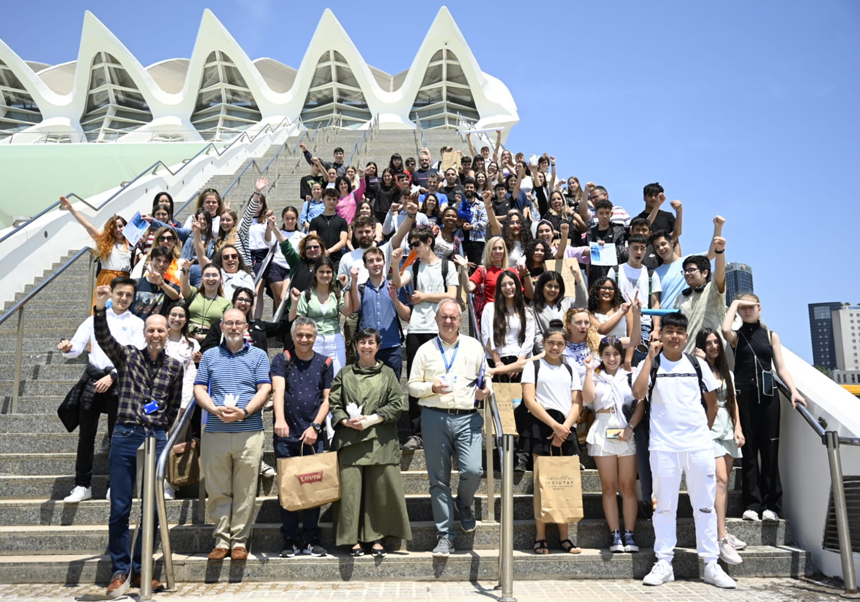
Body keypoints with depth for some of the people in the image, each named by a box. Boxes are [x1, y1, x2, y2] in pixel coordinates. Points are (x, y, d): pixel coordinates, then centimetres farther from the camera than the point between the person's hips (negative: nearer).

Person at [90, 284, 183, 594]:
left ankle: (140, 569, 18)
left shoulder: (175, 367, 6)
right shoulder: (128, 356, 3)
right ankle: (119, 570, 17)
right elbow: (103, 339, -15)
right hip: (125, 436, -1)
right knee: (120, 508, 4)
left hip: (156, 439, 1)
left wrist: (163, 434, 8)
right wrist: (101, 309, -30)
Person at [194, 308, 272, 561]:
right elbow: (199, 389, 8)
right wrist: (215, 409, -11)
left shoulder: (258, 356, 10)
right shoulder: (209, 356, 14)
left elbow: (264, 389, 1)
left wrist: (244, 412, -15)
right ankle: (222, 540, 14)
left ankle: (240, 541, 10)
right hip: (215, 433, 2)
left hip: (249, 432, -1)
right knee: (218, 490, 4)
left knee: (245, 491, 1)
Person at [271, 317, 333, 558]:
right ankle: (291, 540, 14)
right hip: (286, 435, -1)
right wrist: (280, 419, -29)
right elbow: (278, 390, -12)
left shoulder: (324, 363, 10)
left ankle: (311, 540, 15)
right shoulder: (281, 360, 4)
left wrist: (315, 426, -6)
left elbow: (327, 398, 7)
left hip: (313, 436, 1)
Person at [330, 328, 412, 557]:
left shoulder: (388, 374, 11)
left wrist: (372, 419, -8)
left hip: (380, 441, 0)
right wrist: (346, 421, -9)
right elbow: (334, 403, 9)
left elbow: (397, 404, 3)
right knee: (350, 489, -2)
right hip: (349, 440, 0)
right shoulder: (344, 374, 14)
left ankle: (377, 538, 12)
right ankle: (354, 539, 9)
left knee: (381, 489, -1)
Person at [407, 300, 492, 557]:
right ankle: (445, 536, 16)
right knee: (439, 480, 4)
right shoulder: (425, 350, 10)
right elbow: (412, 386, 8)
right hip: (434, 419, 0)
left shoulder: (473, 346, 12)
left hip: (467, 418, 0)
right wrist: (432, 387, -10)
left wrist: (485, 391, -4)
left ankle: (464, 504, 22)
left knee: (473, 471, -14)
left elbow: (486, 378, 18)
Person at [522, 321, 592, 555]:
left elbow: (578, 403, 9)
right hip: (542, 426, -4)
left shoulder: (571, 371, 17)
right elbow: (529, 400, -5)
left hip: (566, 429, 4)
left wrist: (564, 427, -9)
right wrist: (554, 425, -12)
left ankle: (565, 538, 9)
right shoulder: (533, 366, 5)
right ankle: (540, 538, 1)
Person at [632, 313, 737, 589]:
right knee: (664, 505, 4)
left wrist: (705, 429, 10)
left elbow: (712, 401, 17)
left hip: (699, 445, 2)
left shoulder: (698, 365, 8)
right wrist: (650, 356, -14)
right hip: (663, 446, -2)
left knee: (704, 505, 7)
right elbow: (639, 393, -17)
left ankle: (711, 564, 15)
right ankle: (664, 564, 13)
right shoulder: (650, 365, 2)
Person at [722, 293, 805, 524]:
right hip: (744, 395, -1)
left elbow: (781, 368, 7)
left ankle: (771, 504, 7)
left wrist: (793, 390, -9)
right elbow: (725, 329, -18)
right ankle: (752, 504, 3)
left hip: (768, 395, 1)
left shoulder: (771, 335, 12)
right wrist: (734, 304, -4)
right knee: (749, 450, 0)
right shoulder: (736, 336, 8)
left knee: (769, 449, 2)